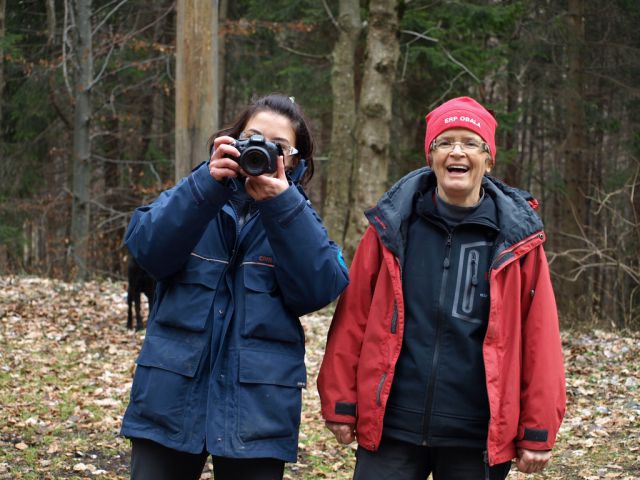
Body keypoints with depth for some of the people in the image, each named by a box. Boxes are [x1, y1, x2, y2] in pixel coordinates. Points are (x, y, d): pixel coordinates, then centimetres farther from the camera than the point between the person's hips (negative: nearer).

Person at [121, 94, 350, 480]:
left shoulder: (296, 217, 8)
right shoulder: (194, 197, 8)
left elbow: (320, 288, -11)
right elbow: (148, 249, -12)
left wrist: (280, 202, -18)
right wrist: (209, 184, -23)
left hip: (257, 409, 0)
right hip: (171, 400, 0)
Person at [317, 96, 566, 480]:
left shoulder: (516, 237, 0)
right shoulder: (393, 225, 2)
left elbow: (538, 337, 0)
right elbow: (353, 319, 4)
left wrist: (538, 431, -2)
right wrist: (340, 403, 2)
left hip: (479, 436, 0)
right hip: (389, 427, 0)